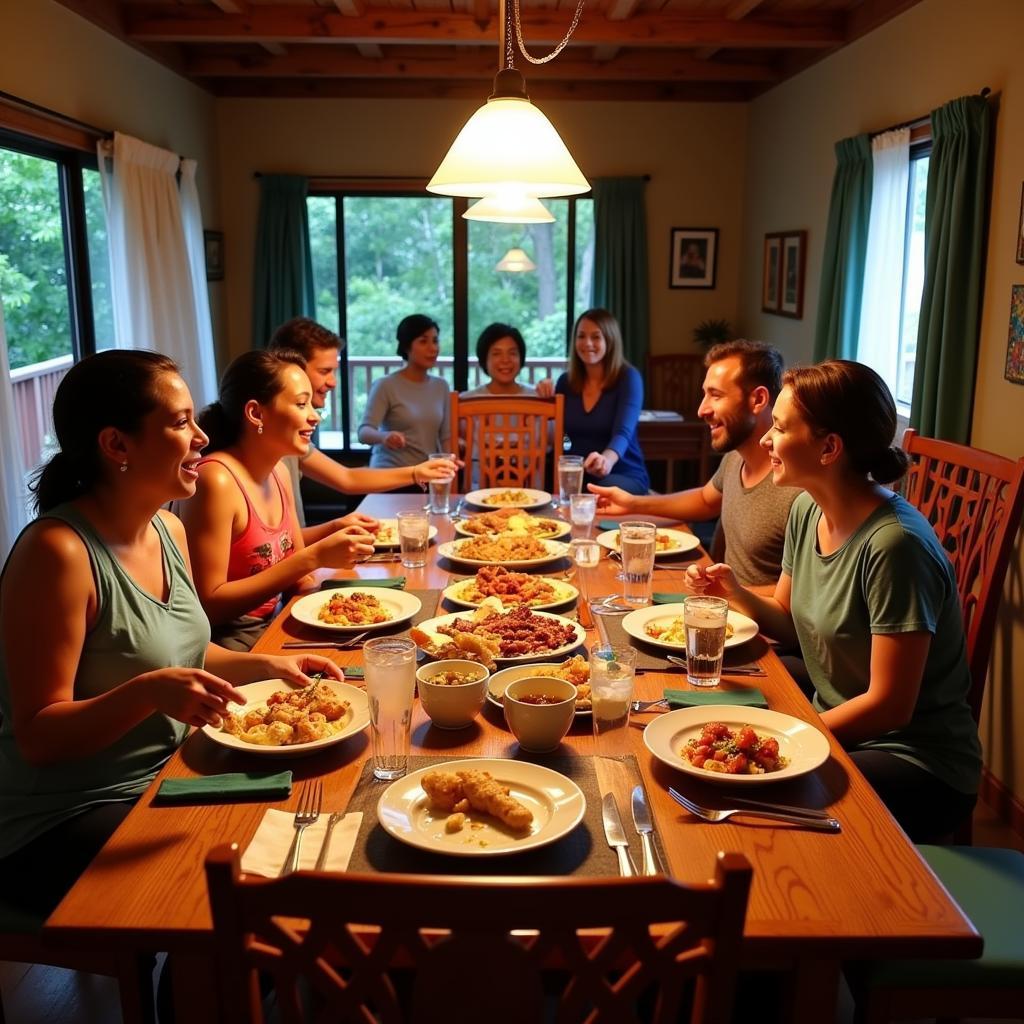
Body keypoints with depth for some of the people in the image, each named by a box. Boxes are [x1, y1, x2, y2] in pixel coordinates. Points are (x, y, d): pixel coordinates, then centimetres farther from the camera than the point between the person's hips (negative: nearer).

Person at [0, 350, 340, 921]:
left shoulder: (168, 529, 1)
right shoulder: (57, 552, -23)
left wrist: (266, 665, 1)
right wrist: (148, 692, -36)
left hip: (163, 778, 8)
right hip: (62, 824, -8)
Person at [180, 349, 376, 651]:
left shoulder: (279, 474, 5)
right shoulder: (216, 480, -19)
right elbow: (208, 605, -21)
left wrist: (335, 532, -1)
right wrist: (315, 558, -22)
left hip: (271, 626, 8)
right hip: (227, 643, -8)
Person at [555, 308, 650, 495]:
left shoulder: (628, 377, -8)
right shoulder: (566, 381, 7)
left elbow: (623, 432, -25)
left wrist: (606, 460, -48)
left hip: (625, 475, -3)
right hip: (579, 475, 3)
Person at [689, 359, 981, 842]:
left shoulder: (895, 544, -26)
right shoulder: (807, 510, -1)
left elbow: (890, 706, -21)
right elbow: (790, 622, 10)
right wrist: (738, 595, -9)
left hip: (919, 762, -7)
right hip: (834, 724, 7)